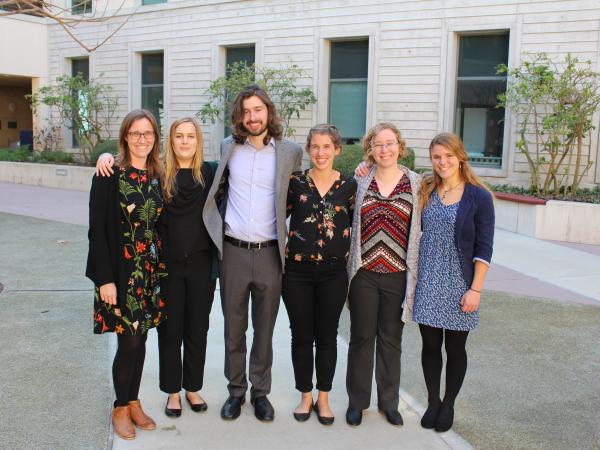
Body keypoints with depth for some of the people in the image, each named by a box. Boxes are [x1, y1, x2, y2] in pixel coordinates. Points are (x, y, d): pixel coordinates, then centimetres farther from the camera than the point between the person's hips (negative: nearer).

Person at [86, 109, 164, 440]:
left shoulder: (158, 177, 6)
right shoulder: (109, 176, -10)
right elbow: (97, 229, -12)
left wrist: (158, 269, 8)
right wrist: (105, 278, -15)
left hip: (149, 272, 5)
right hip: (120, 272, -5)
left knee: (140, 338, 12)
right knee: (129, 341, 0)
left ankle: (133, 402, 29)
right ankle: (120, 408, 21)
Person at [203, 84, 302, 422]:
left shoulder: (291, 152, 1)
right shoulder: (228, 147, 4)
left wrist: (288, 235, 7)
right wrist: (222, 221, 10)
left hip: (270, 253, -1)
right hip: (234, 251, 1)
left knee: (265, 330, 10)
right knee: (234, 328, 10)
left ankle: (261, 392, 25)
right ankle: (236, 391, 25)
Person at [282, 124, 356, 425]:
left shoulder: (349, 186, 1)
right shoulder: (295, 182, -1)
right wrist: (285, 248, -3)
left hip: (333, 273, 0)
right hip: (298, 271, 0)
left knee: (327, 336, 10)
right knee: (301, 336, 9)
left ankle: (323, 398, 25)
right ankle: (305, 396, 26)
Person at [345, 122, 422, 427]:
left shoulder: (415, 183, 1)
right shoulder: (359, 181, 2)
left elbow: (422, 225, 3)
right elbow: (347, 223, 7)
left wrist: (414, 270, -2)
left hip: (397, 274, 0)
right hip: (364, 273, 0)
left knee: (391, 340, 12)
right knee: (361, 338, 9)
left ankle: (389, 402, 28)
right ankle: (357, 401, 25)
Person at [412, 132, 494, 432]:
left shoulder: (479, 197, -6)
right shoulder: (424, 192, 5)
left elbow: (484, 248, -6)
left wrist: (475, 289, -12)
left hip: (459, 285, -3)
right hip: (427, 283, 3)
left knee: (455, 348, 10)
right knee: (430, 345, 10)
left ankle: (448, 404, 27)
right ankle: (432, 401, 27)